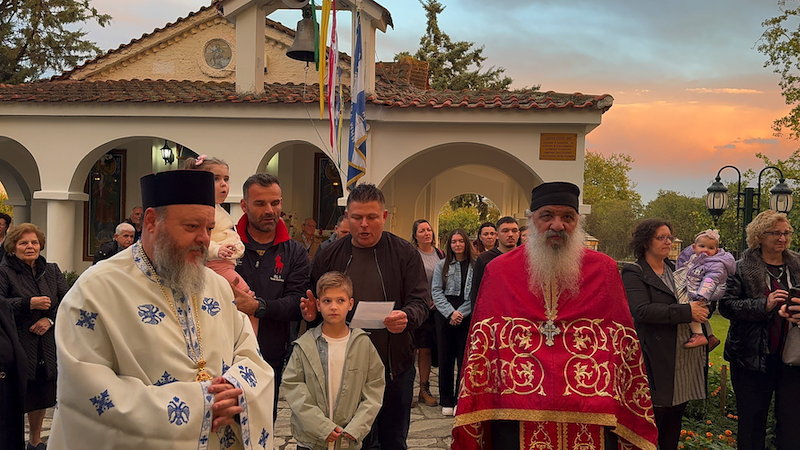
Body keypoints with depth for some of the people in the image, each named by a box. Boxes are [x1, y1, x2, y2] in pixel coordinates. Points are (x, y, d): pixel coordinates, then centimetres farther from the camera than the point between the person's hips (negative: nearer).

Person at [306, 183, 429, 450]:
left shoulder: (405, 254, 0)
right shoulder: (329, 257, 6)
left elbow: (420, 301, -5)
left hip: (394, 366, -1)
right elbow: (316, 304, 14)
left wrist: (407, 317, -27)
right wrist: (311, 311, -9)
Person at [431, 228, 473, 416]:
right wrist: (451, 313, -10)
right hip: (444, 316, 1)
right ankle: (447, 401, 14)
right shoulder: (442, 265, 6)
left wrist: (461, 313, -11)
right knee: (445, 358, 5)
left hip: (467, 317, -1)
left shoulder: (476, 265, 1)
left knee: (464, 358, 1)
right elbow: (436, 291, 1)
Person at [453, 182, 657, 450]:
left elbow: (625, 347, 7)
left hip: (590, 420, 0)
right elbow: (480, 346, 6)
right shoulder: (499, 272, 4)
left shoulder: (604, 271, 5)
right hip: (517, 419, 0)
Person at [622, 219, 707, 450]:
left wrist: (702, 306, 2)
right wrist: (687, 311, -22)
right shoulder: (633, 273, -7)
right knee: (654, 416, -1)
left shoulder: (675, 269, 15)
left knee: (675, 418, 14)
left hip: (686, 357, 7)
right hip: (659, 359, -7)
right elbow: (642, 310, -20)